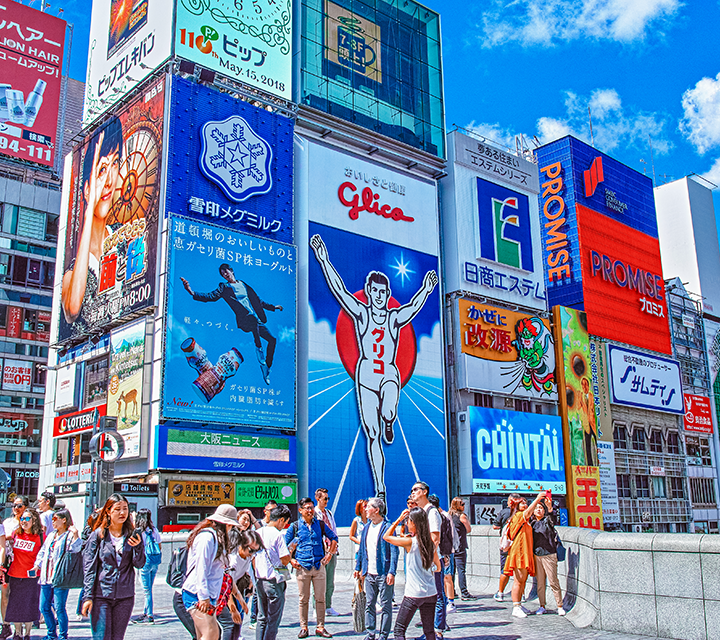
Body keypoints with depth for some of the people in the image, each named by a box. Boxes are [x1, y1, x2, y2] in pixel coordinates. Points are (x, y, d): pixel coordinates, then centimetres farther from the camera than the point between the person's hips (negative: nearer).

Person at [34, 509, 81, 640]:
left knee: (59, 608, -5)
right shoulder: (51, 535, 19)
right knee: (44, 607, 10)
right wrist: (37, 566, 14)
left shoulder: (70, 535, -4)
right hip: (46, 577, 8)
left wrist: (75, 535, -33)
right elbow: (43, 552, 26)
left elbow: (75, 549, -20)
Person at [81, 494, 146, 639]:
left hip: (125, 597, 2)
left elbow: (139, 564, 0)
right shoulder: (98, 535, -2)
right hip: (101, 596, -2)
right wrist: (87, 597, -9)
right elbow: (89, 568, -3)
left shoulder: (132, 535, 5)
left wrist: (138, 546, -19)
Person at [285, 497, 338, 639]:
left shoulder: (320, 524, 7)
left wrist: (329, 554, 9)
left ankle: (320, 627, 11)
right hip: (302, 567, -1)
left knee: (320, 598, 2)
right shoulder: (295, 526, 2)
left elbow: (333, 538, 19)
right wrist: (291, 560, 0)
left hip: (319, 566, 1)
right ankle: (303, 628, 14)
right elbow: (284, 545, 8)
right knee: (303, 599, 4)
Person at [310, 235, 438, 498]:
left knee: (388, 413, -32)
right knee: (372, 435, -1)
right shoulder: (361, 313, 4)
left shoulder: (395, 318, 7)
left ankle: (389, 425, 8)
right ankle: (380, 490, 6)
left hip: (390, 374, 0)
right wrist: (323, 260, -11)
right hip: (366, 375, 0)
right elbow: (338, 289, -4)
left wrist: (426, 291, -27)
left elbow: (414, 307, -10)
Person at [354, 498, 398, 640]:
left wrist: (391, 572, -18)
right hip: (369, 574, 6)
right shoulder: (366, 527, 12)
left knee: (385, 605, 2)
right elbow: (361, 549, 19)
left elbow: (394, 551, -12)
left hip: (383, 574, -6)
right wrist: (358, 568, 16)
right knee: (370, 604, 11)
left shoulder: (387, 527, -10)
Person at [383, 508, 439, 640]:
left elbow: (386, 536, -1)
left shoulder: (410, 542, -14)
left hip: (413, 594, -5)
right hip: (431, 593, 6)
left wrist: (398, 520, 0)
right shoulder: (431, 543, 2)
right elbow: (438, 567, 13)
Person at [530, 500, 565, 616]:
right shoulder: (532, 523, 10)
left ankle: (560, 606, 6)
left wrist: (550, 508, -41)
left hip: (549, 554, -4)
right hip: (536, 555, 4)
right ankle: (542, 606, 14)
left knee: (553, 581, -3)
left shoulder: (547, 521, -2)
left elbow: (551, 519, -24)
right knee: (540, 582, 7)